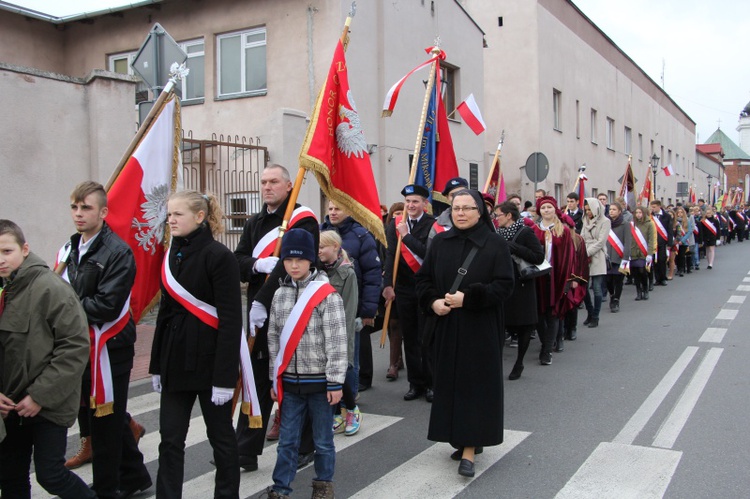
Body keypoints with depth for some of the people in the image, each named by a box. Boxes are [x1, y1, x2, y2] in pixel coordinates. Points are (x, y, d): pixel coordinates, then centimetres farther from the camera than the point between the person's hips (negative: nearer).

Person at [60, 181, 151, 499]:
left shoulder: (118, 252, -15)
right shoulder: (69, 249, 11)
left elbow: (106, 306, -22)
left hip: (109, 349, -8)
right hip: (80, 347, 8)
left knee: (104, 422, 3)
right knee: (90, 418, 17)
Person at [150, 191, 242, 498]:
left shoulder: (219, 256, -13)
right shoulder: (173, 255, 8)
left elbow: (231, 320, -16)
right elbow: (166, 312, 14)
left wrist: (224, 376, -19)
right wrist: (157, 365, 13)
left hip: (209, 359, -6)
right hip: (176, 360, 6)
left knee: (220, 435, 9)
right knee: (170, 439, 8)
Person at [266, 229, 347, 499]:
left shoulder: (327, 295, -11)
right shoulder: (280, 295, 5)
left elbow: (337, 341, -12)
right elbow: (274, 338, 11)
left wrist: (335, 382, -13)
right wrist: (275, 378, 11)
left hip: (319, 380, -4)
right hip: (289, 381, 4)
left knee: (323, 439, 11)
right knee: (287, 440, 10)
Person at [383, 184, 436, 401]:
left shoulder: (432, 225, -6)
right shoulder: (395, 226, 5)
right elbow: (391, 255, -4)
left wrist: (406, 236, -18)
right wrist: (388, 285, -15)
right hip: (404, 290, 4)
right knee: (409, 339, 9)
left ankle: (431, 383, 14)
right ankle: (415, 383, 19)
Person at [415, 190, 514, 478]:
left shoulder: (495, 245, -6)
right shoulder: (440, 243, 5)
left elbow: (504, 286, -11)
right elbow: (423, 279, 9)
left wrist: (468, 298, -20)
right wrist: (433, 302, -10)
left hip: (481, 329, -4)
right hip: (446, 326, 4)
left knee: (475, 384, -2)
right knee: (450, 383, 10)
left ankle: (470, 449, 1)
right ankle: (462, 438, 26)